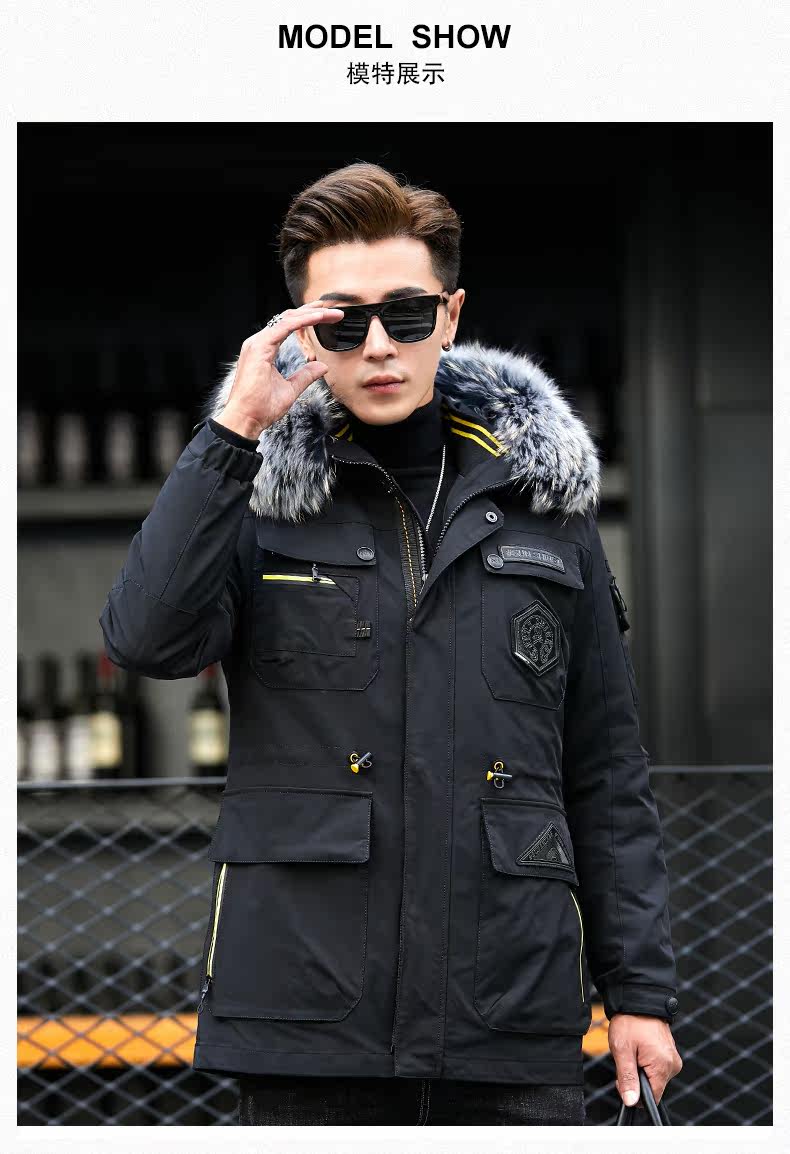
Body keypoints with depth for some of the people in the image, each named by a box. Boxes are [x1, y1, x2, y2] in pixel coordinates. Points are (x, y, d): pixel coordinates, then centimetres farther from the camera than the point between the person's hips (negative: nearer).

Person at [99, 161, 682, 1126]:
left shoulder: (541, 497, 9)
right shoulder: (258, 495, 4)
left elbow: (606, 773, 11)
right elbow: (149, 639, -15)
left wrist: (640, 986, 7)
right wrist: (231, 432, -17)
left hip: (514, 1020, 2)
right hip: (308, 1011, -1)